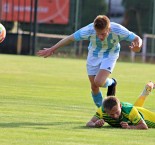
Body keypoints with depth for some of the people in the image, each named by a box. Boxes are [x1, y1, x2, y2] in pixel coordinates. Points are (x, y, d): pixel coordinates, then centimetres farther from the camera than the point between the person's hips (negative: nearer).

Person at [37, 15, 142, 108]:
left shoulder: (118, 31, -36)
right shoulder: (89, 30, -33)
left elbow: (137, 39, -25)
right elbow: (70, 38, -19)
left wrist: (137, 45, -51)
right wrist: (52, 49, -11)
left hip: (110, 55, -2)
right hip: (94, 55, 2)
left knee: (98, 82, -23)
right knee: (94, 87, 5)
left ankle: (111, 83, 13)